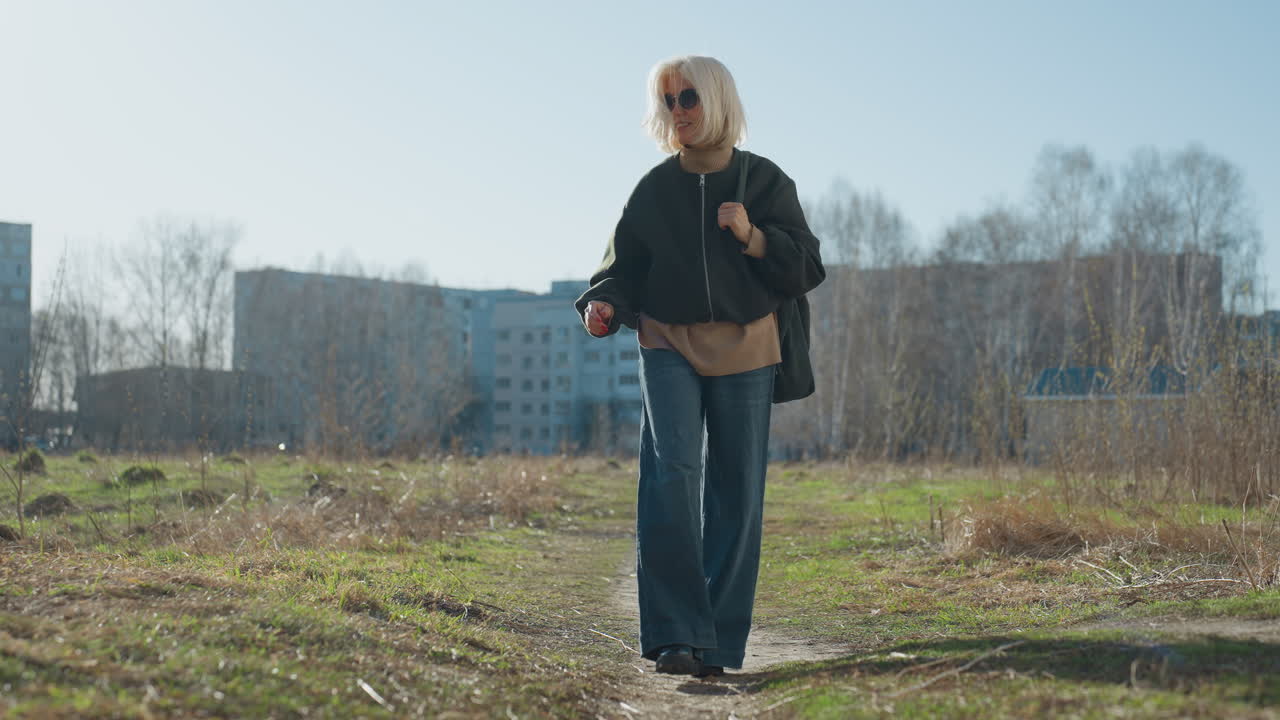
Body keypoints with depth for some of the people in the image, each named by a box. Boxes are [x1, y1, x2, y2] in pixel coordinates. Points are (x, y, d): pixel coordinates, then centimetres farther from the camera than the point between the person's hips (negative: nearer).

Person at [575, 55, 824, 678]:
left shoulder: (764, 182, 4)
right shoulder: (655, 188, 8)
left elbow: (806, 270, 3)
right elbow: (626, 264, 10)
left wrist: (752, 237, -13)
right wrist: (605, 304, -11)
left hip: (744, 352, 0)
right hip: (668, 346, 0)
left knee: (735, 493, -1)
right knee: (672, 474, -18)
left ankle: (718, 644, 7)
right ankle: (676, 634, -19)